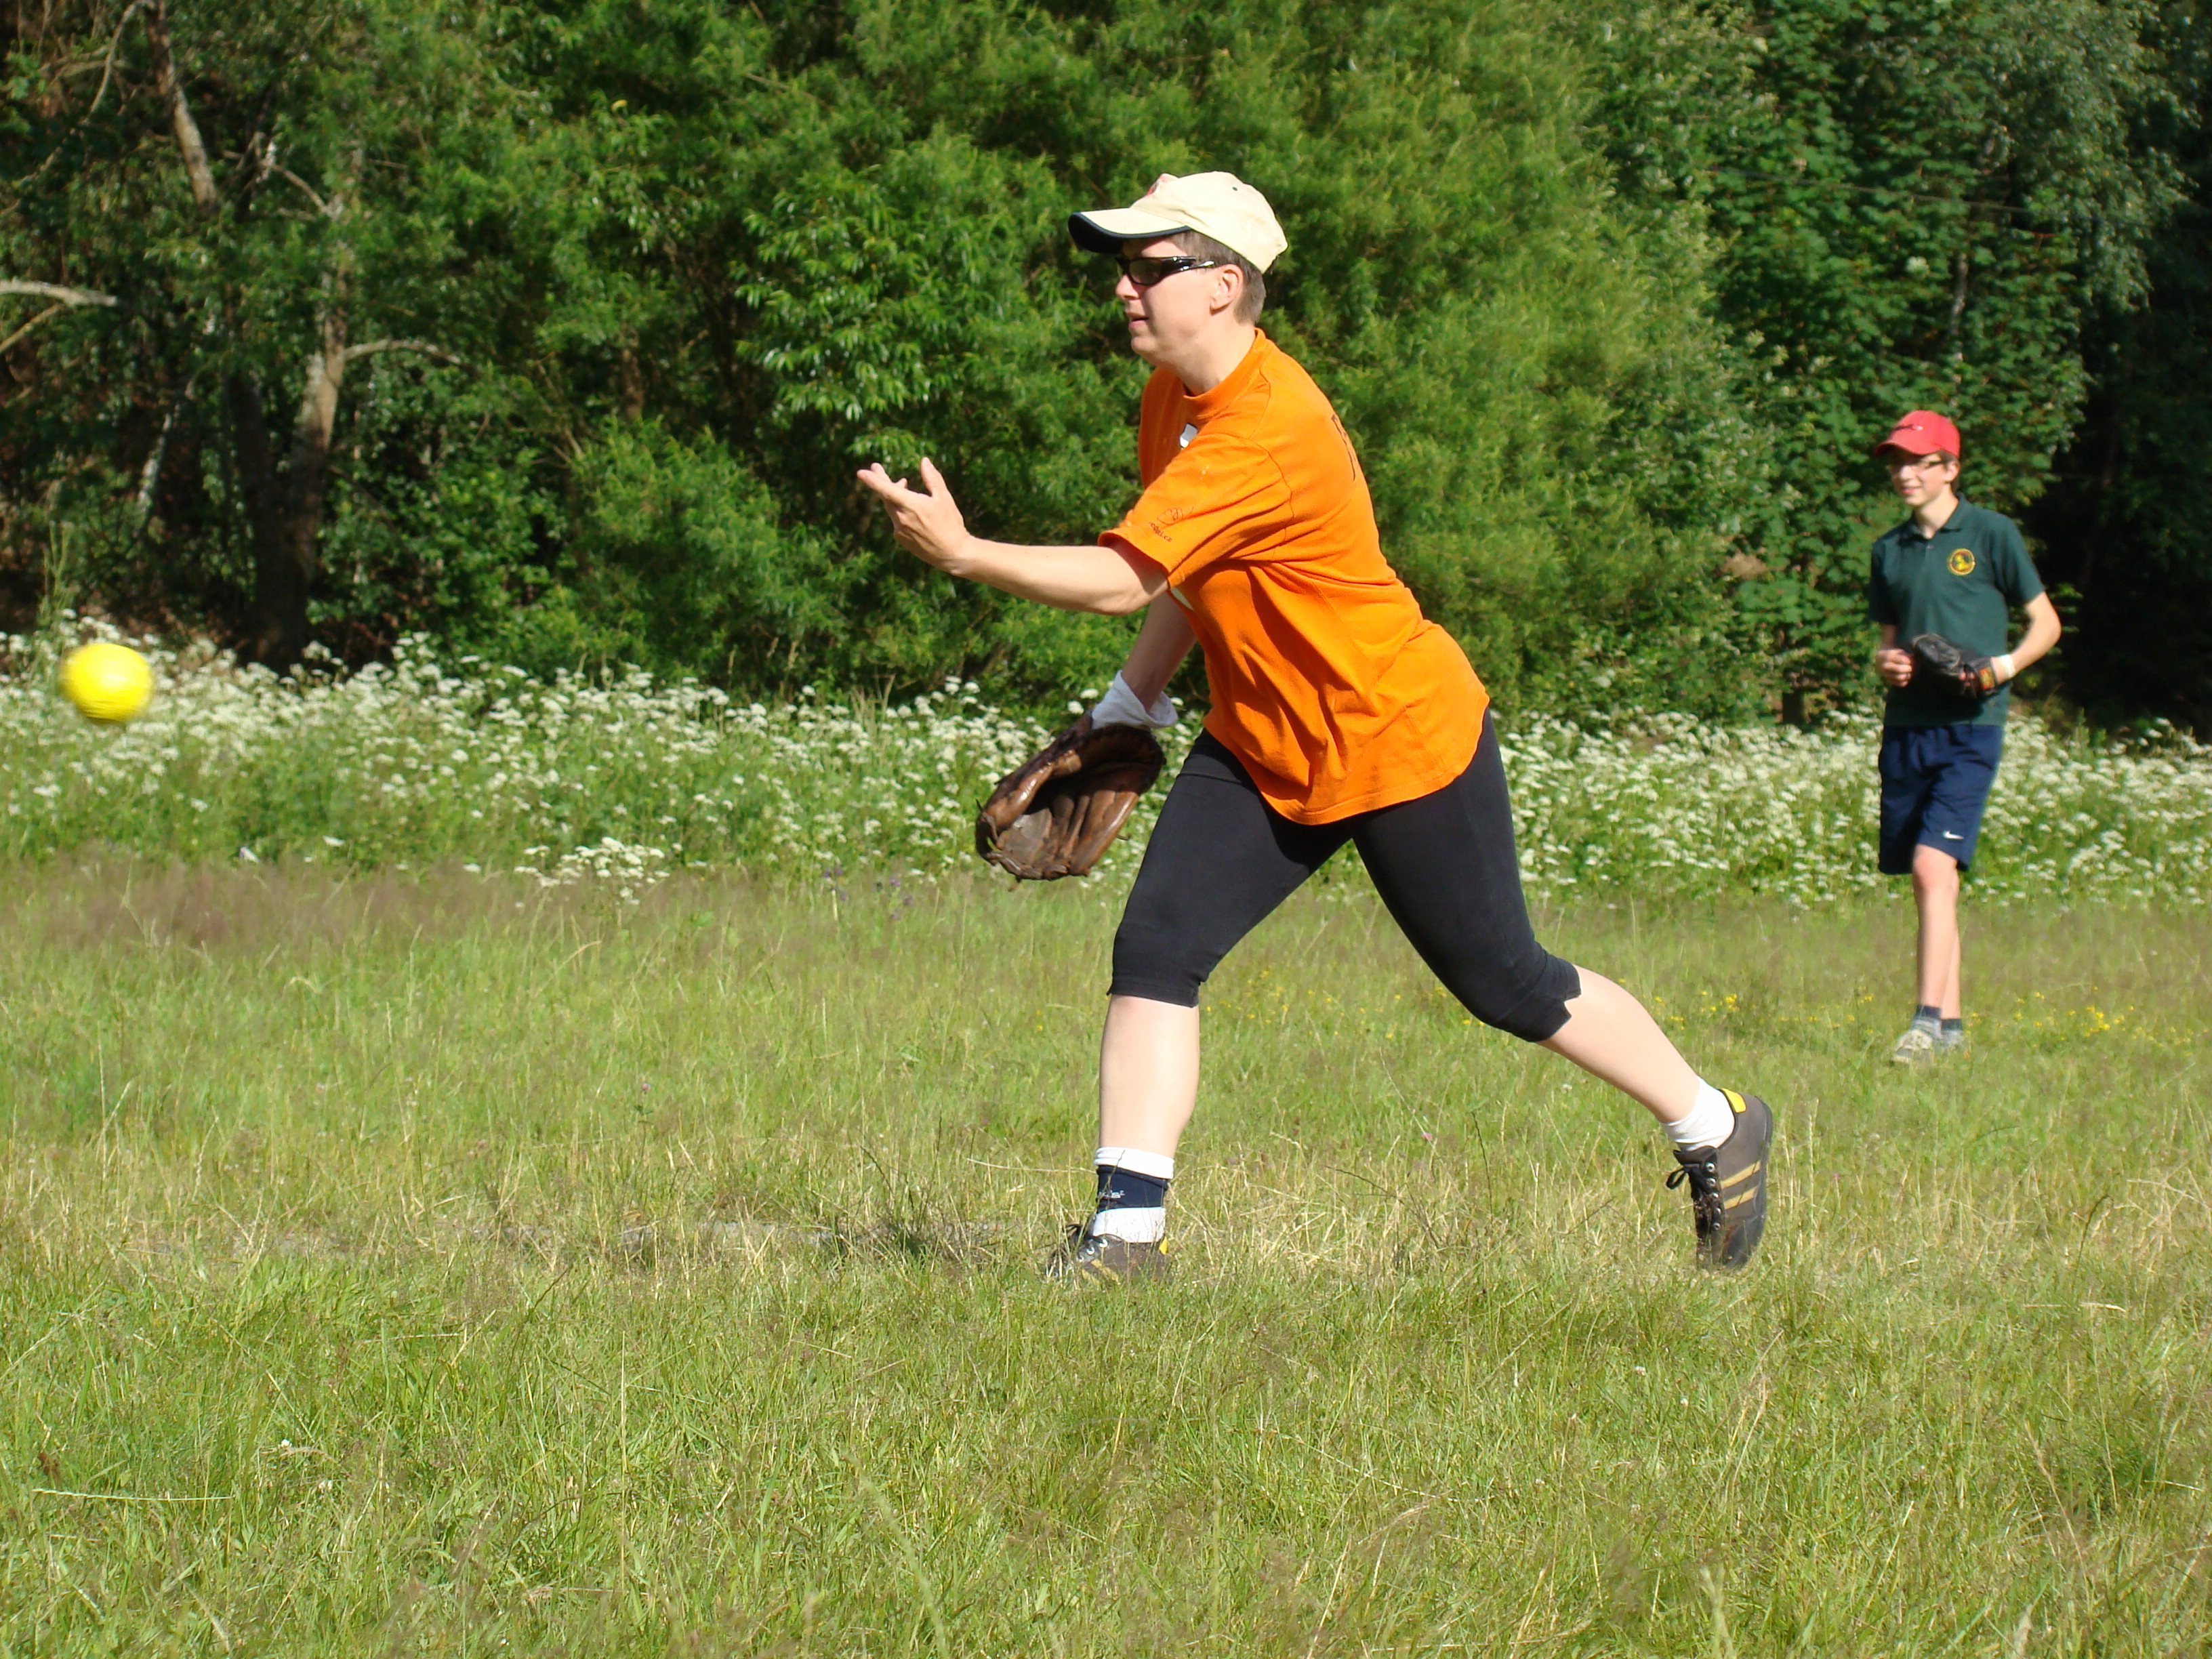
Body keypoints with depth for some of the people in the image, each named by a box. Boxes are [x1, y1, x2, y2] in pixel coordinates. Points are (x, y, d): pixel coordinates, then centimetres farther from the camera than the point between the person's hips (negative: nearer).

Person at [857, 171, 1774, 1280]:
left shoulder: (1271, 431, -30)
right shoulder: (1175, 398, 1)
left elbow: (1122, 579, -33)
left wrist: (962, 554, -35)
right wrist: (1131, 703, 13)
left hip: (1404, 742, -8)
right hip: (1263, 751, 8)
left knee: (1508, 985, 5)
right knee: (1153, 947, -9)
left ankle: (1717, 1131, 27)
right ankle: (1127, 1232, -7)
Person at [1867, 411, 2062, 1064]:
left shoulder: (1991, 534, -1)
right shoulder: (1890, 550, 14)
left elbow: (2046, 623, 3)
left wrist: (2005, 664, -14)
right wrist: (1886, 663, -1)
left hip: (1970, 728, -6)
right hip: (1906, 728, 6)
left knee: (1933, 865, -18)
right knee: (1927, 881, 8)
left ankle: (1928, 1022, -21)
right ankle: (1951, 1025, 15)